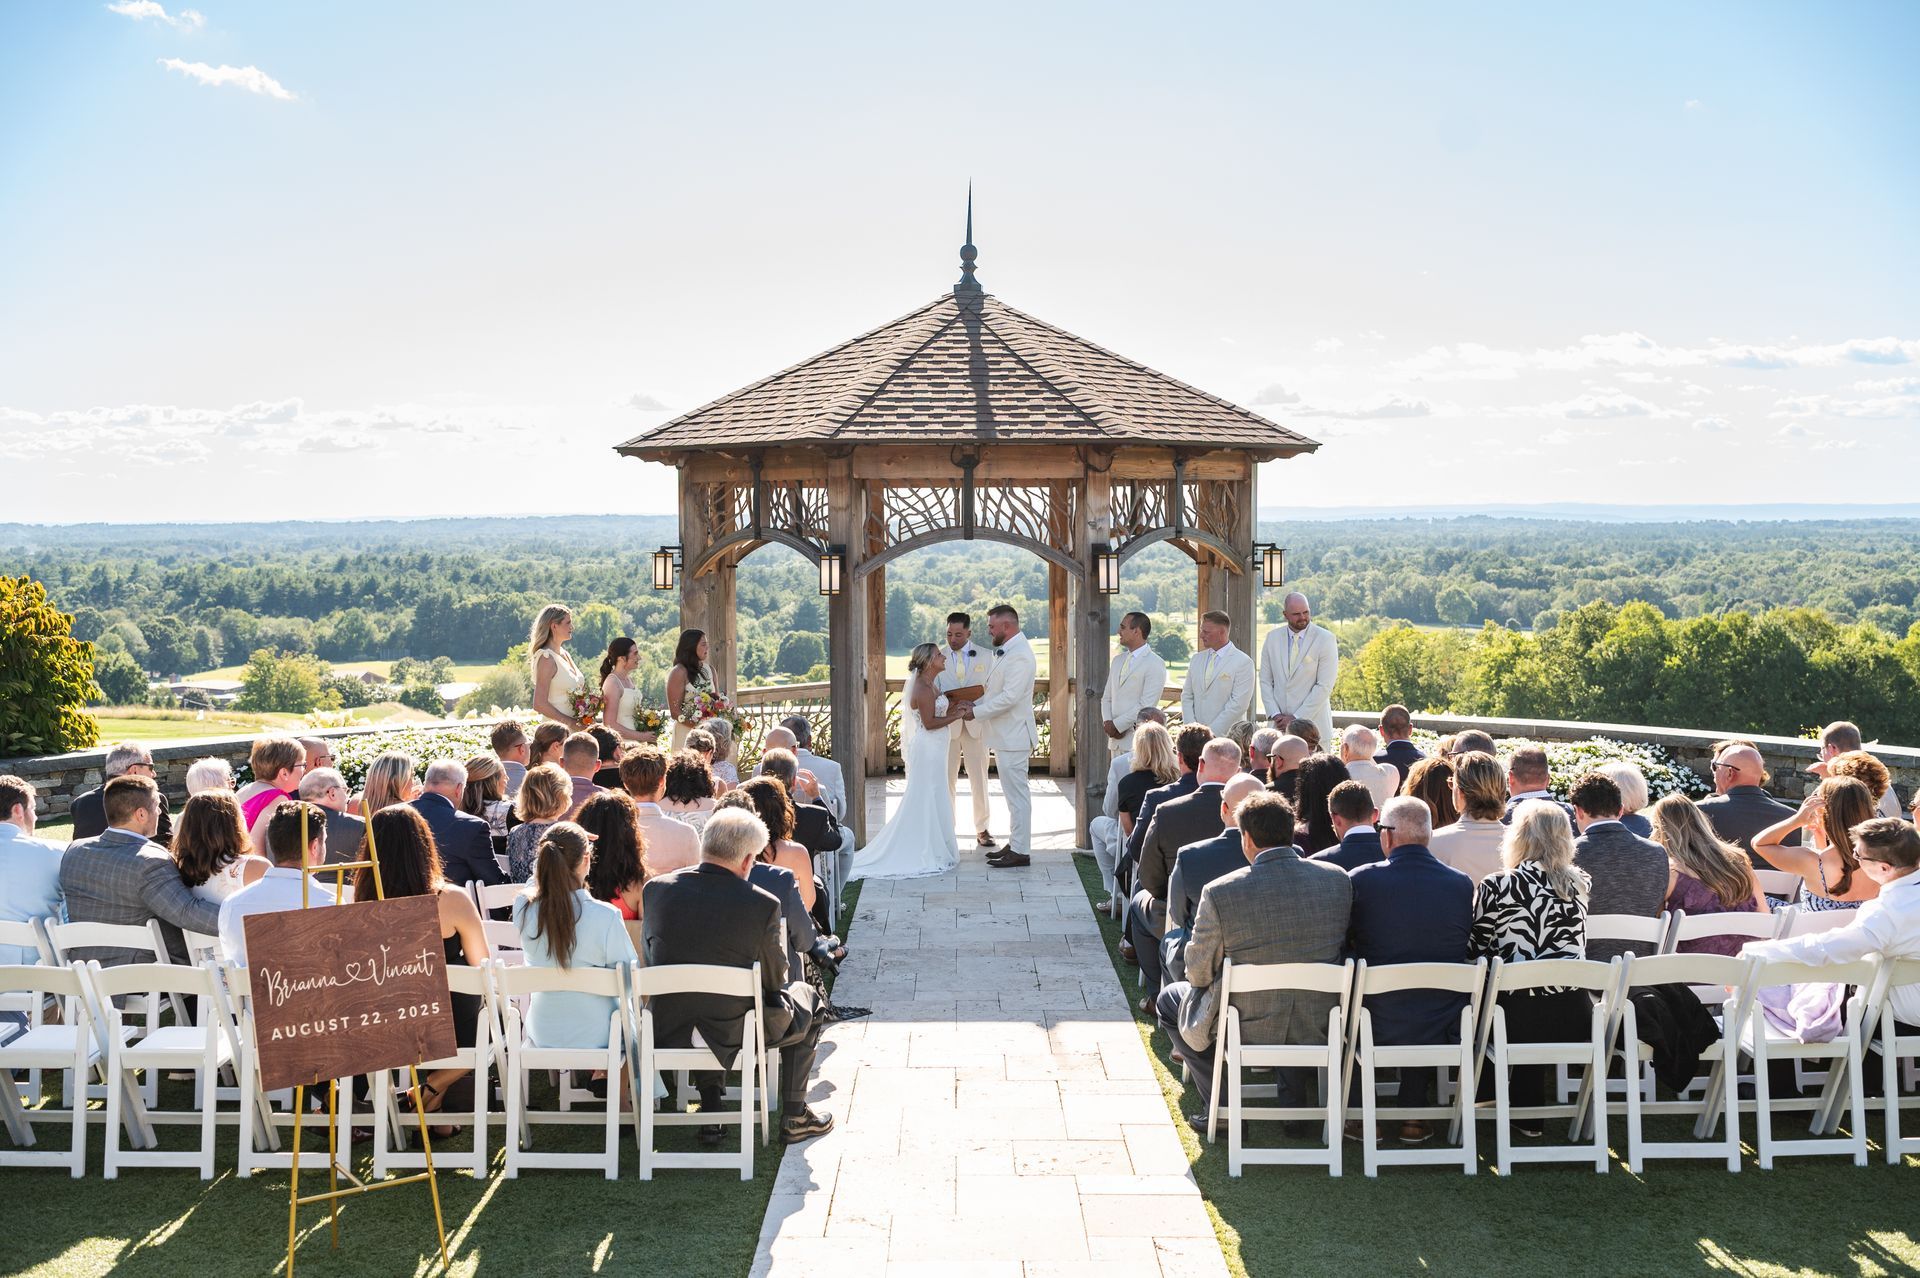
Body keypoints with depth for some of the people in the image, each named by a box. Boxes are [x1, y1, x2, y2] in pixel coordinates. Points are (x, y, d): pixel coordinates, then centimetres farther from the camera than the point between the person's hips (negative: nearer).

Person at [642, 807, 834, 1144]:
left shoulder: (656, 888, -9)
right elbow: (774, 980, -8)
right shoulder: (762, 904, -19)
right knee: (805, 997, 25)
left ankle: (710, 1112, 35)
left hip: (667, 1032, 4)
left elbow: (650, 954, 6)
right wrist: (779, 948, 14)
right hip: (733, 1034, -4)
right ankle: (794, 1117, 30)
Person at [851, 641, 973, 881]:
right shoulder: (923, 688, -19)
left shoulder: (927, 686, 13)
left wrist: (954, 708, 6)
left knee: (929, 800, 15)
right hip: (928, 751, -10)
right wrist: (957, 716, -16)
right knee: (929, 800, -3)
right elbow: (929, 723, -22)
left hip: (932, 750, 10)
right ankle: (927, 853, 3)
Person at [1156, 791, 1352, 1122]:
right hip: (1319, 1030, 4)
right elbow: (1341, 947, 8)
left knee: (1169, 999, 25)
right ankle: (1294, 1104, 33)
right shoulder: (1338, 879, -7)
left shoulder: (1220, 892, -18)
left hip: (1244, 1032, -4)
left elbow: (1199, 973, -8)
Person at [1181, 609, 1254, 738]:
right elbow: (1187, 696, 13)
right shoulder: (1197, 659, 13)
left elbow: (1238, 705, -11)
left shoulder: (1243, 662, -5)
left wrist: (1212, 732, -14)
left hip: (1226, 736, -4)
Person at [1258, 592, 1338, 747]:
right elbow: (1265, 680, 9)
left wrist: (1296, 718, -11)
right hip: (1280, 725, 3)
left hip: (1313, 725, -3)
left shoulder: (1325, 639, -4)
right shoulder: (1273, 637, 7)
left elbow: (1324, 685, -9)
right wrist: (1275, 715, -3)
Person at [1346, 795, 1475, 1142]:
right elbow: (1467, 951, 9)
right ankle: (1414, 1115, 35)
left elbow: (1343, 944, 1)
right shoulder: (1461, 884, -6)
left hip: (1379, 1026, -2)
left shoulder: (1362, 880, -13)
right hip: (1444, 1029, 2)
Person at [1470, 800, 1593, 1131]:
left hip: (1515, 1017, -3)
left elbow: (1477, 949, 2)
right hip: (1573, 1019, 3)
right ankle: (1527, 1115, 43)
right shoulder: (1580, 883, 3)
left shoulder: (1494, 887, -8)